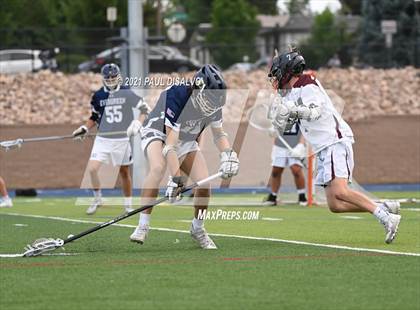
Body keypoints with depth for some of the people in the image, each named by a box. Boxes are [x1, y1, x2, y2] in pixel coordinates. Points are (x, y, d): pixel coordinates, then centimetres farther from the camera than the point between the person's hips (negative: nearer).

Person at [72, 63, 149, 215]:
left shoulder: (127, 93, -6)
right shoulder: (98, 96, 2)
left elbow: (144, 109, 0)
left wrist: (137, 123, -15)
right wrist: (85, 129, 0)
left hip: (123, 139, -1)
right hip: (103, 139, 2)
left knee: (124, 172, 9)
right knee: (92, 168, -14)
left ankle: (128, 205, 25)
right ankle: (97, 199, 7)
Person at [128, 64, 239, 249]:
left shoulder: (213, 102, -16)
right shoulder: (176, 95, -36)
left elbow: (219, 133, 3)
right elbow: (170, 144, -38)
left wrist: (227, 153, -18)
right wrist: (175, 178, -43)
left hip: (187, 140, 6)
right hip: (157, 132, -6)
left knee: (204, 182, -12)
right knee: (158, 168, -36)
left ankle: (198, 228, 14)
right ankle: (143, 226, -34)